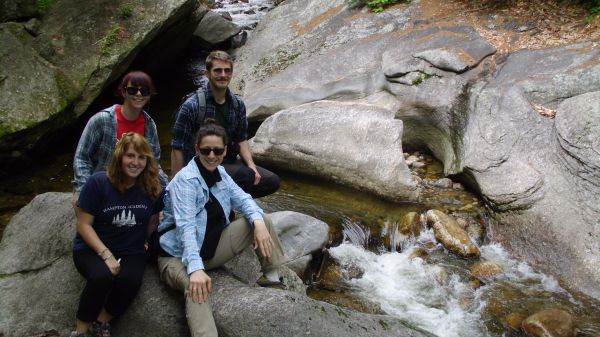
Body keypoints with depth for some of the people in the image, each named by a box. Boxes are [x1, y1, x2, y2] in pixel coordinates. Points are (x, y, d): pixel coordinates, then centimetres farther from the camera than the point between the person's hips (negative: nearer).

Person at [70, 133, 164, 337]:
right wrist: (106, 255, -19)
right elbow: (84, 224, -11)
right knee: (102, 276, -33)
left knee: (131, 280, -30)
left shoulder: (153, 188, -5)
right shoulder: (98, 182, -13)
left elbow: (153, 221, 14)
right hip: (92, 249, -2)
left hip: (131, 252, 2)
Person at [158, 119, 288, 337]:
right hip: (179, 255, -7)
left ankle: (275, 277, 4)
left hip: (213, 249, 7)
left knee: (262, 220, -5)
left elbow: (242, 198, -1)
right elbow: (186, 226, -33)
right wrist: (195, 268, -47)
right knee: (196, 287, -41)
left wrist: (258, 222, -25)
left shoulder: (219, 172, 3)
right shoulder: (185, 180, -21)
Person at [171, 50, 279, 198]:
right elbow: (177, 148, -12)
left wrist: (251, 165, -6)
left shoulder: (238, 105, 3)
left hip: (229, 164, 7)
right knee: (246, 176, -30)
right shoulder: (191, 106, -15)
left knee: (272, 181, -6)